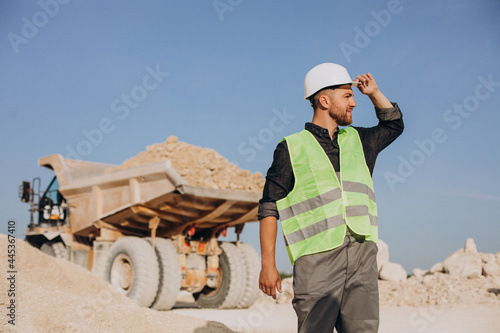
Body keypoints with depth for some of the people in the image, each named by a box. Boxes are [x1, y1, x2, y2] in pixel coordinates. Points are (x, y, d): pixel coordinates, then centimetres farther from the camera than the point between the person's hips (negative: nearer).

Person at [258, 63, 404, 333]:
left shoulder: (357, 140, 20)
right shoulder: (292, 148, 5)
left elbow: (394, 124, 39)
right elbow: (269, 207, 2)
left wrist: (374, 93, 24)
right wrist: (267, 265, -4)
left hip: (362, 253, 5)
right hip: (317, 258, -4)